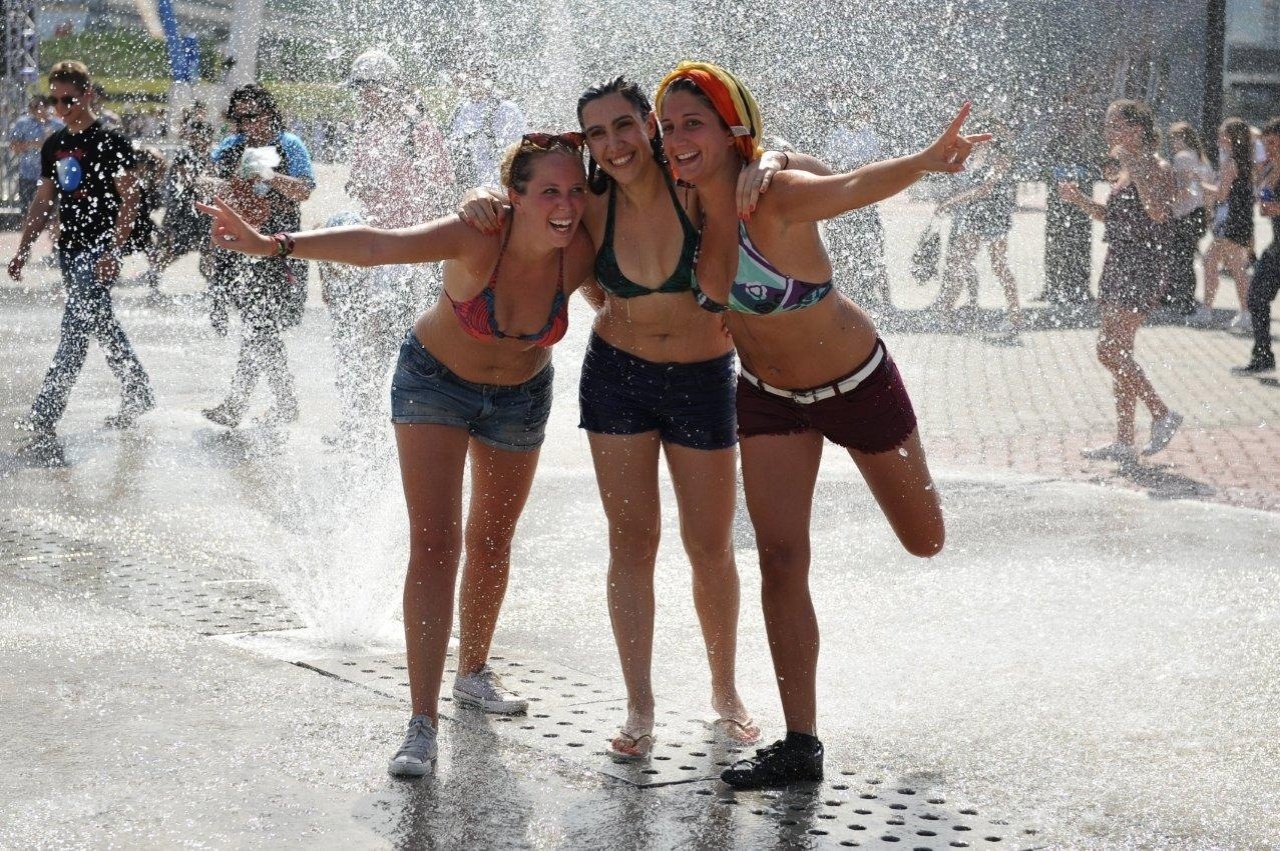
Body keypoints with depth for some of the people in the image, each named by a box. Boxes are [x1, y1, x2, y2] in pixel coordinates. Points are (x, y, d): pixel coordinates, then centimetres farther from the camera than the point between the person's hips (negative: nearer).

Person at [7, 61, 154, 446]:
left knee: (75, 331, -13)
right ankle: (138, 393, 29)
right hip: (70, 250, 8)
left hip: (99, 251, -8)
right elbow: (43, 203, 18)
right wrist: (22, 250, 11)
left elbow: (130, 199, -12)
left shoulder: (110, 142, -9)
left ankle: (44, 418, -19)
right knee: (103, 327, 15)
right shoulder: (53, 146, 13)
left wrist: (112, 252, -20)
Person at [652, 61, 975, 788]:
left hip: (858, 384, -4)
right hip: (770, 396, 4)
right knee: (781, 559, -7)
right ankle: (801, 745, -1)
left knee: (925, 542, 14)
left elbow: (856, 186, -55)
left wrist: (927, 160, -76)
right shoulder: (687, 210, -14)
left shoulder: (775, 199, -33)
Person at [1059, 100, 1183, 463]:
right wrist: (1080, 200, 13)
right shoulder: (1127, 171, 16)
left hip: (1143, 267, -10)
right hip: (1118, 265, 10)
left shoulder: (1157, 168, -11)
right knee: (1115, 354, 10)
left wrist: (1134, 167, -27)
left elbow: (1158, 213, -27)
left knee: (1112, 351, -13)